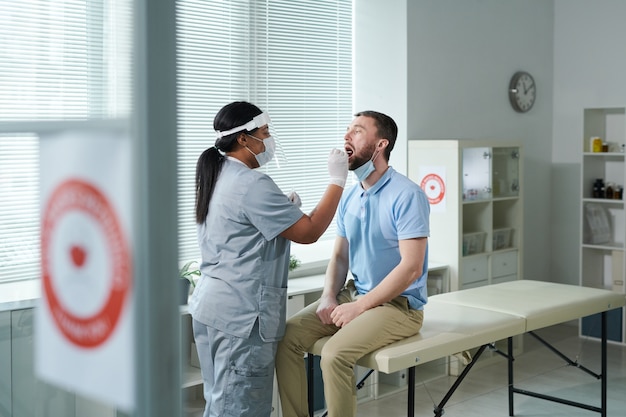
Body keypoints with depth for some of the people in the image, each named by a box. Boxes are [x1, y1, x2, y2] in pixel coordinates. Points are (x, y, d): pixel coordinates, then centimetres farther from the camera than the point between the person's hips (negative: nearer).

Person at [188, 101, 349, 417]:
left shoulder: (218, 177, 13)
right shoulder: (252, 184, -17)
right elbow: (309, 232, -15)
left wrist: (283, 209, 10)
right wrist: (337, 180, -8)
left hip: (213, 306, 10)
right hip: (243, 313, -10)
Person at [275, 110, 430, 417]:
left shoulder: (406, 195, -15)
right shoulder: (348, 197, 9)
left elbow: (411, 267, -20)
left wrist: (359, 307, -20)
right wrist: (329, 296, -4)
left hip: (398, 304, -7)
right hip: (354, 295, 7)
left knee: (335, 354, -30)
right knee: (287, 336, -11)